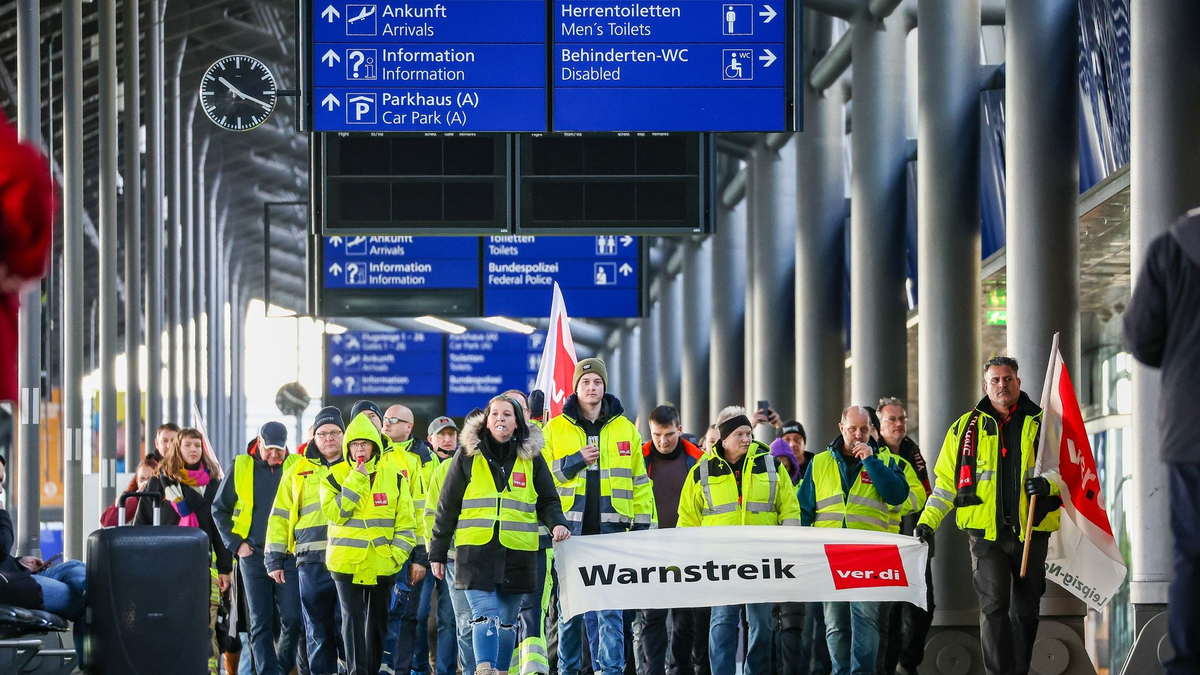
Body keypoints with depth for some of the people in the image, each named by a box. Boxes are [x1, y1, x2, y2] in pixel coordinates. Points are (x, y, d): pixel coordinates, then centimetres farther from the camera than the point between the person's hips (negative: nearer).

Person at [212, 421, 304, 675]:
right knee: (261, 623, 0)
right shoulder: (241, 468, 3)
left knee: (293, 619, -5)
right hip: (253, 556, 1)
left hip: (288, 556, -1)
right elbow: (219, 509, 11)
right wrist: (235, 543, 2)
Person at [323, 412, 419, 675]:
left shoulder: (394, 477, 5)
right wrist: (355, 480, -17)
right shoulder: (336, 476, 0)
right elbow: (334, 512, -15)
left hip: (382, 563, 2)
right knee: (353, 620, -6)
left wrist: (398, 552, -6)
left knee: (377, 621, 10)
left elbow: (405, 522, 6)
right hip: (347, 562, -2)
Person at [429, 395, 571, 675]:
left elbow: (548, 501, 15)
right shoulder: (467, 457, 5)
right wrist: (437, 552, 7)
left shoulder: (532, 458, 9)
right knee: (485, 615, -15)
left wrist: (556, 524, -8)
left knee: (507, 621, 10)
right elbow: (447, 507, 8)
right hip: (476, 551, -2)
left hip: (517, 554, 2)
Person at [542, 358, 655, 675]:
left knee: (610, 606, -5)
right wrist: (576, 461, -11)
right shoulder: (555, 429, 6)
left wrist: (643, 525, 6)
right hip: (571, 529, 0)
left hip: (611, 529, 0)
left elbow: (639, 482, 12)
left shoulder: (625, 428, 11)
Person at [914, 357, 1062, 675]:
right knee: (993, 606, -13)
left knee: (1026, 610, 10)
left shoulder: (1041, 423, 7)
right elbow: (946, 481, 12)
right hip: (986, 532, -1)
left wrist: (1048, 485, -15)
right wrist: (927, 521, 1)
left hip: (1031, 532, 1)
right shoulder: (967, 427, 9)